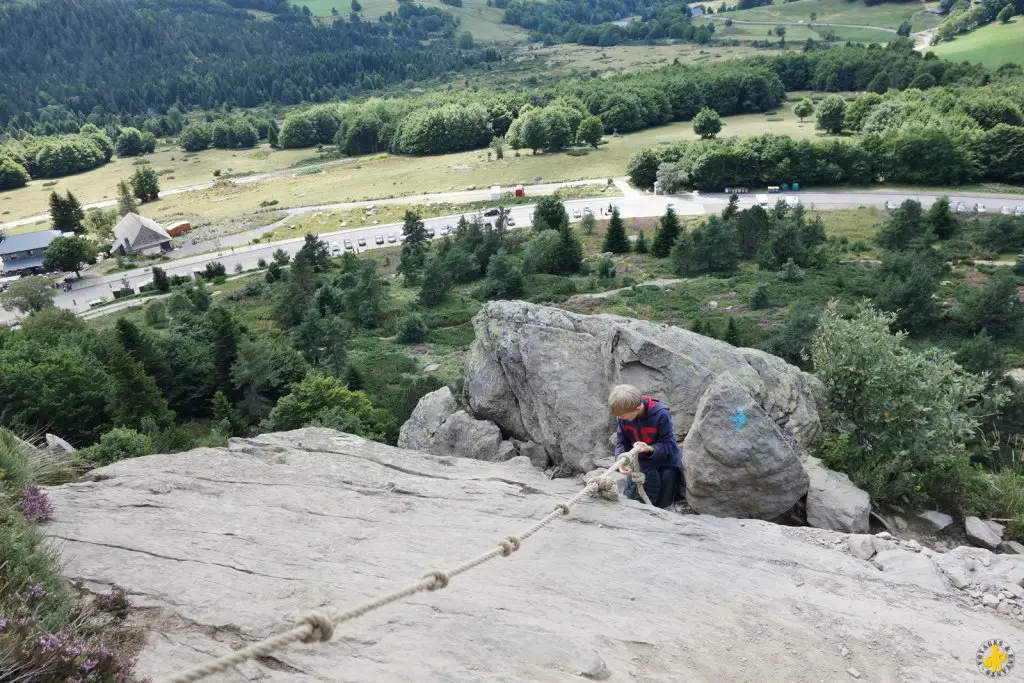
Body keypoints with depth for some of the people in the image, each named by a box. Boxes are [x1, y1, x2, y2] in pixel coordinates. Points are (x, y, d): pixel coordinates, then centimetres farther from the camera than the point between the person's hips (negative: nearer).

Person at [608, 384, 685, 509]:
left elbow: (668, 444, -23)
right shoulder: (623, 416, -19)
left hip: (666, 461, -3)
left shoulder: (660, 414, -30)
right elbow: (621, 441, -11)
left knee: (662, 503, 7)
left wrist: (650, 448, -41)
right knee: (632, 498, 8)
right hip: (645, 463, 4)